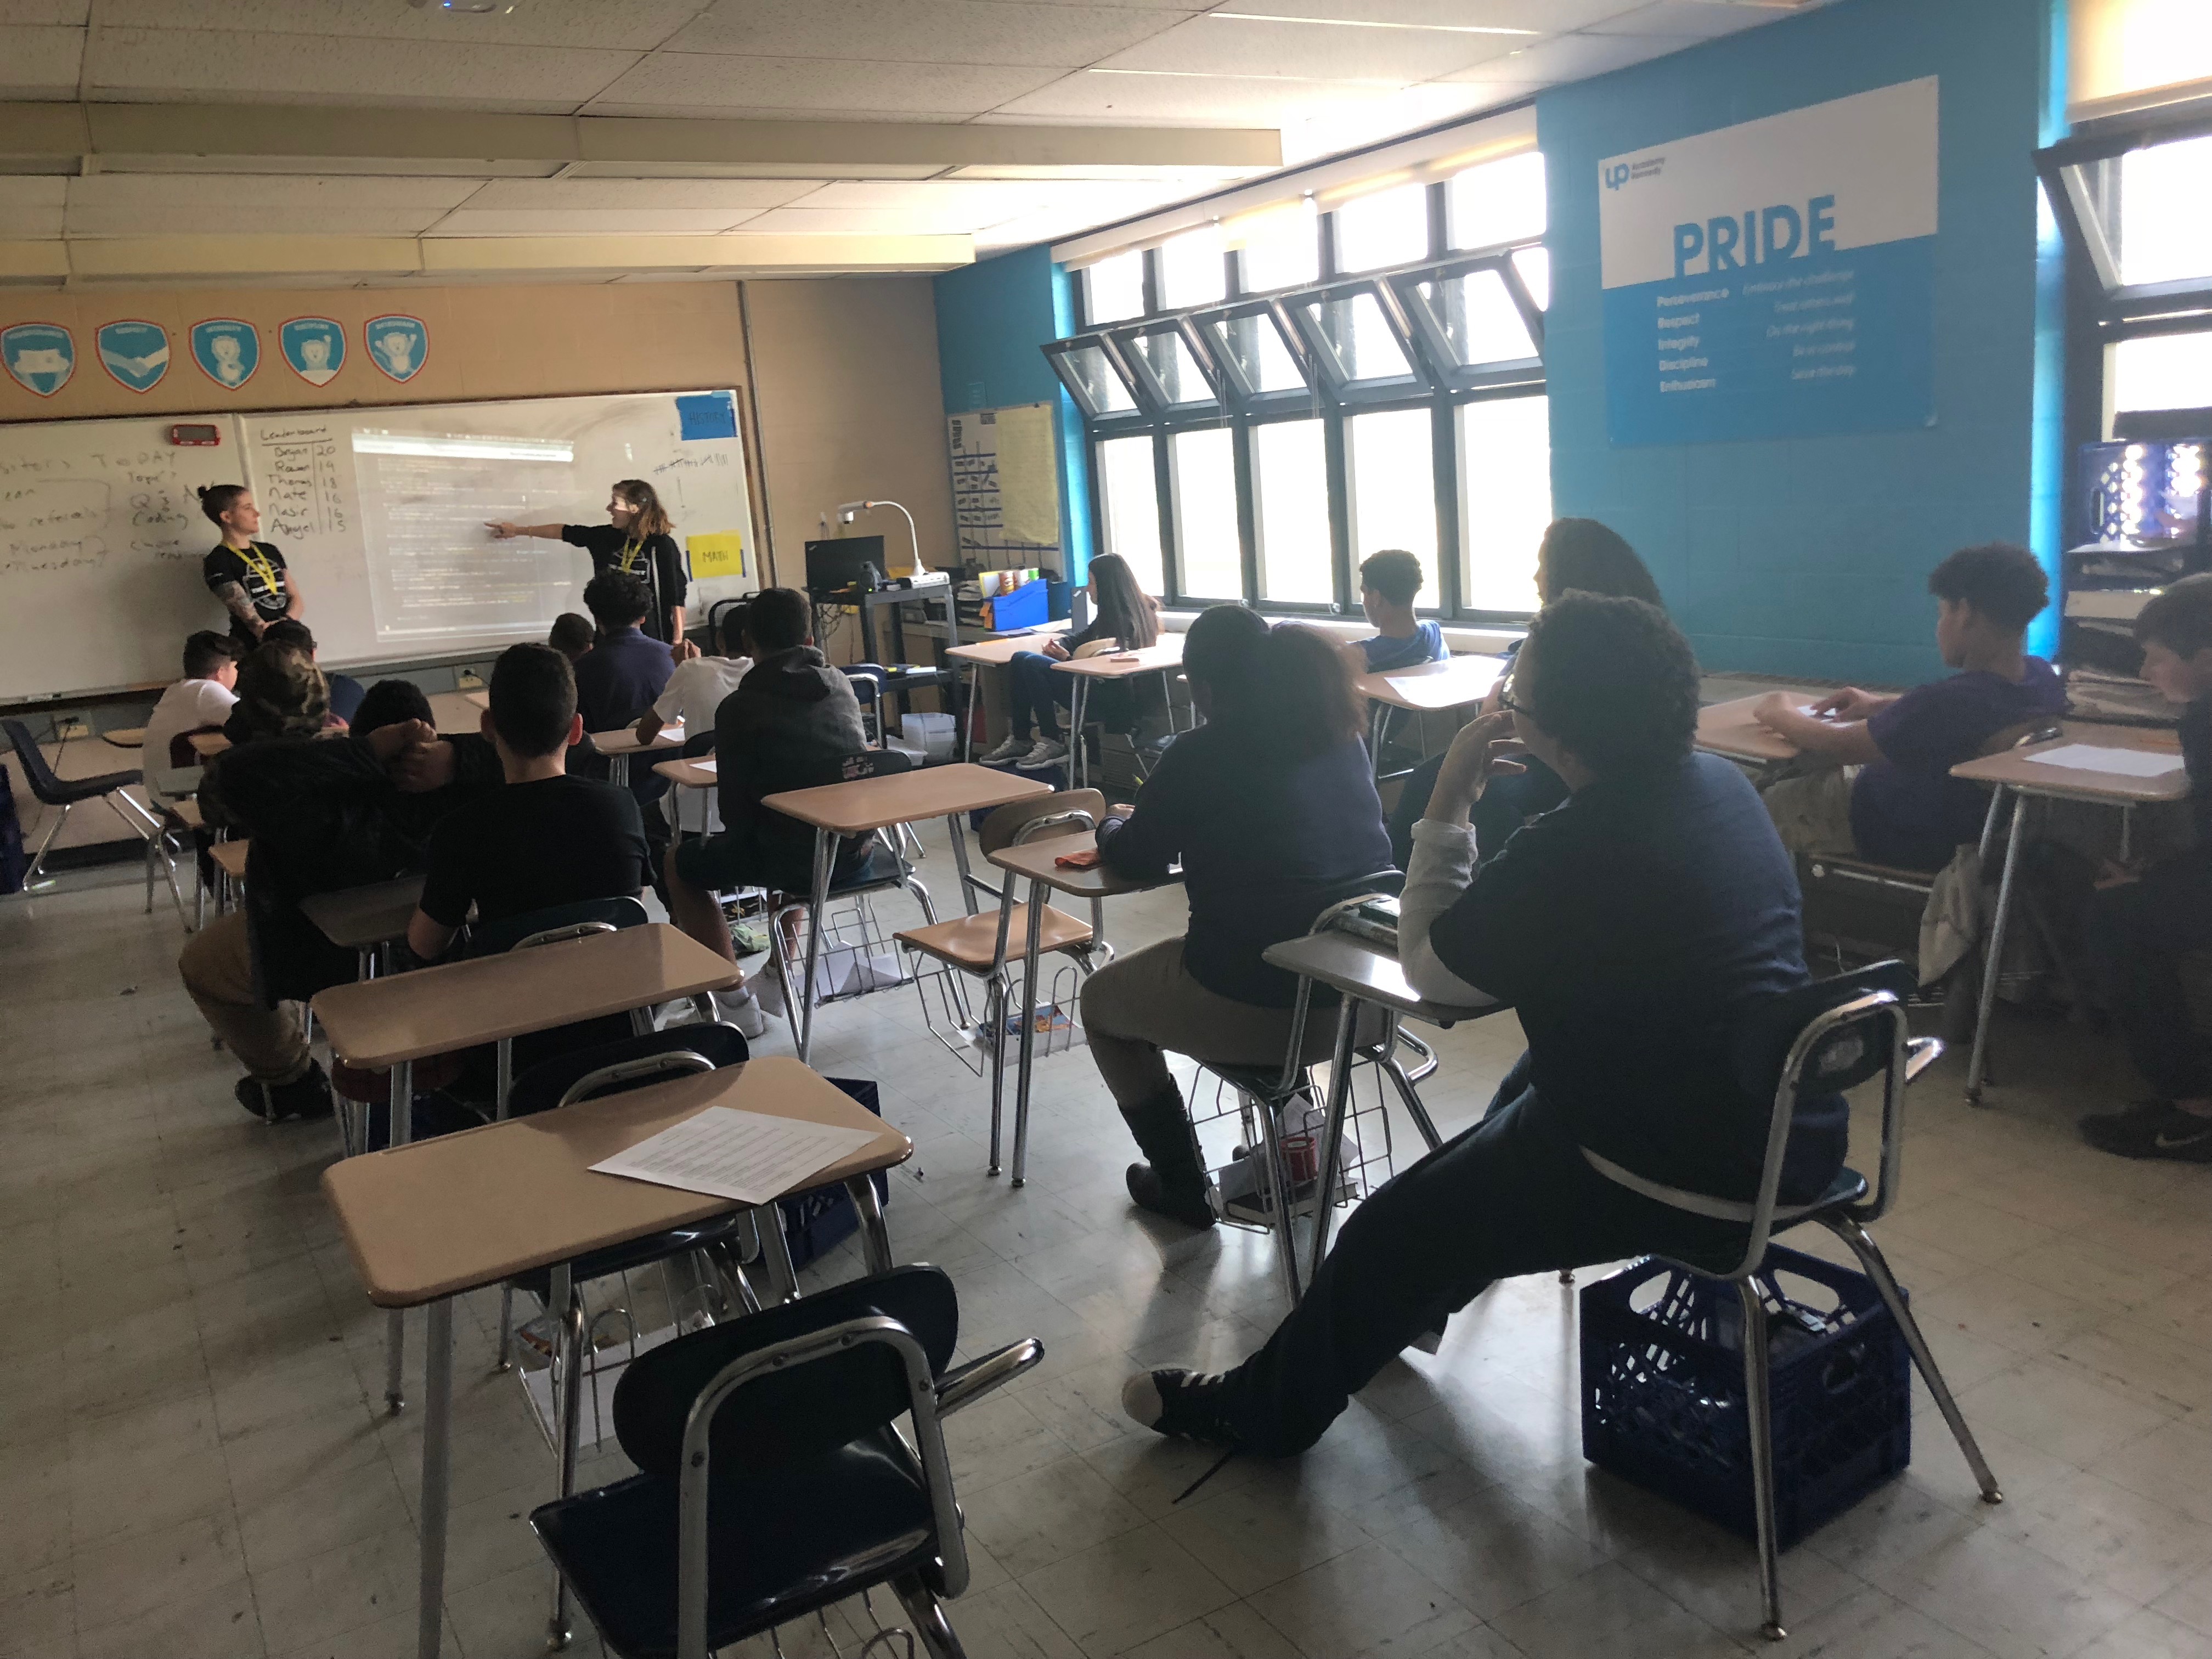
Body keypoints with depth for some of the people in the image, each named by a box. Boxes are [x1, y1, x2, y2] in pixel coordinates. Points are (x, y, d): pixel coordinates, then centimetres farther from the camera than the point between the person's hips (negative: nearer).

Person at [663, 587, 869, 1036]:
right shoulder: (840, 685, 6)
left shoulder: (739, 708, -10)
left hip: (792, 856, -6)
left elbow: (735, 813, -6)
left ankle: (736, 1005, 16)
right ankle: (777, 980, 40)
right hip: (855, 849, 6)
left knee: (680, 865, 19)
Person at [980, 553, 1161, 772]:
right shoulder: (1109, 615, 14)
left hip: (1112, 699, -11)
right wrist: (1059, 644, 4)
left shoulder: (1126, 621, -16)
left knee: (1033, 664, -22)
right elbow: (1084, 638, 25)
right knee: (1020, 659, 3)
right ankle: (1019, 740, 2)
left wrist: (1068, 659, -16)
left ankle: (1053, 744, -16)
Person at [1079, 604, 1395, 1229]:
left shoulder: (1205, 754, -12)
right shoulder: (1343, 738, 7)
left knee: (1100, 998, 22)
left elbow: (1137, 859, 0)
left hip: (1258, 1008, -7)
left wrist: (1112, 825, 23)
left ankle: (1180, 1187, 27)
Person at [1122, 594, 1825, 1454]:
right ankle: (1415, 1300, 51)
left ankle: (1265, 1410, 28)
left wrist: (1450, 805, -8)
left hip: (1685, 1177, -9)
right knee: (1527, 1085, 33)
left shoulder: (1562, 856, -27)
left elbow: (1427, 970, -11)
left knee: (1390, 1234, 5)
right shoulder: (1721, 782, -1)